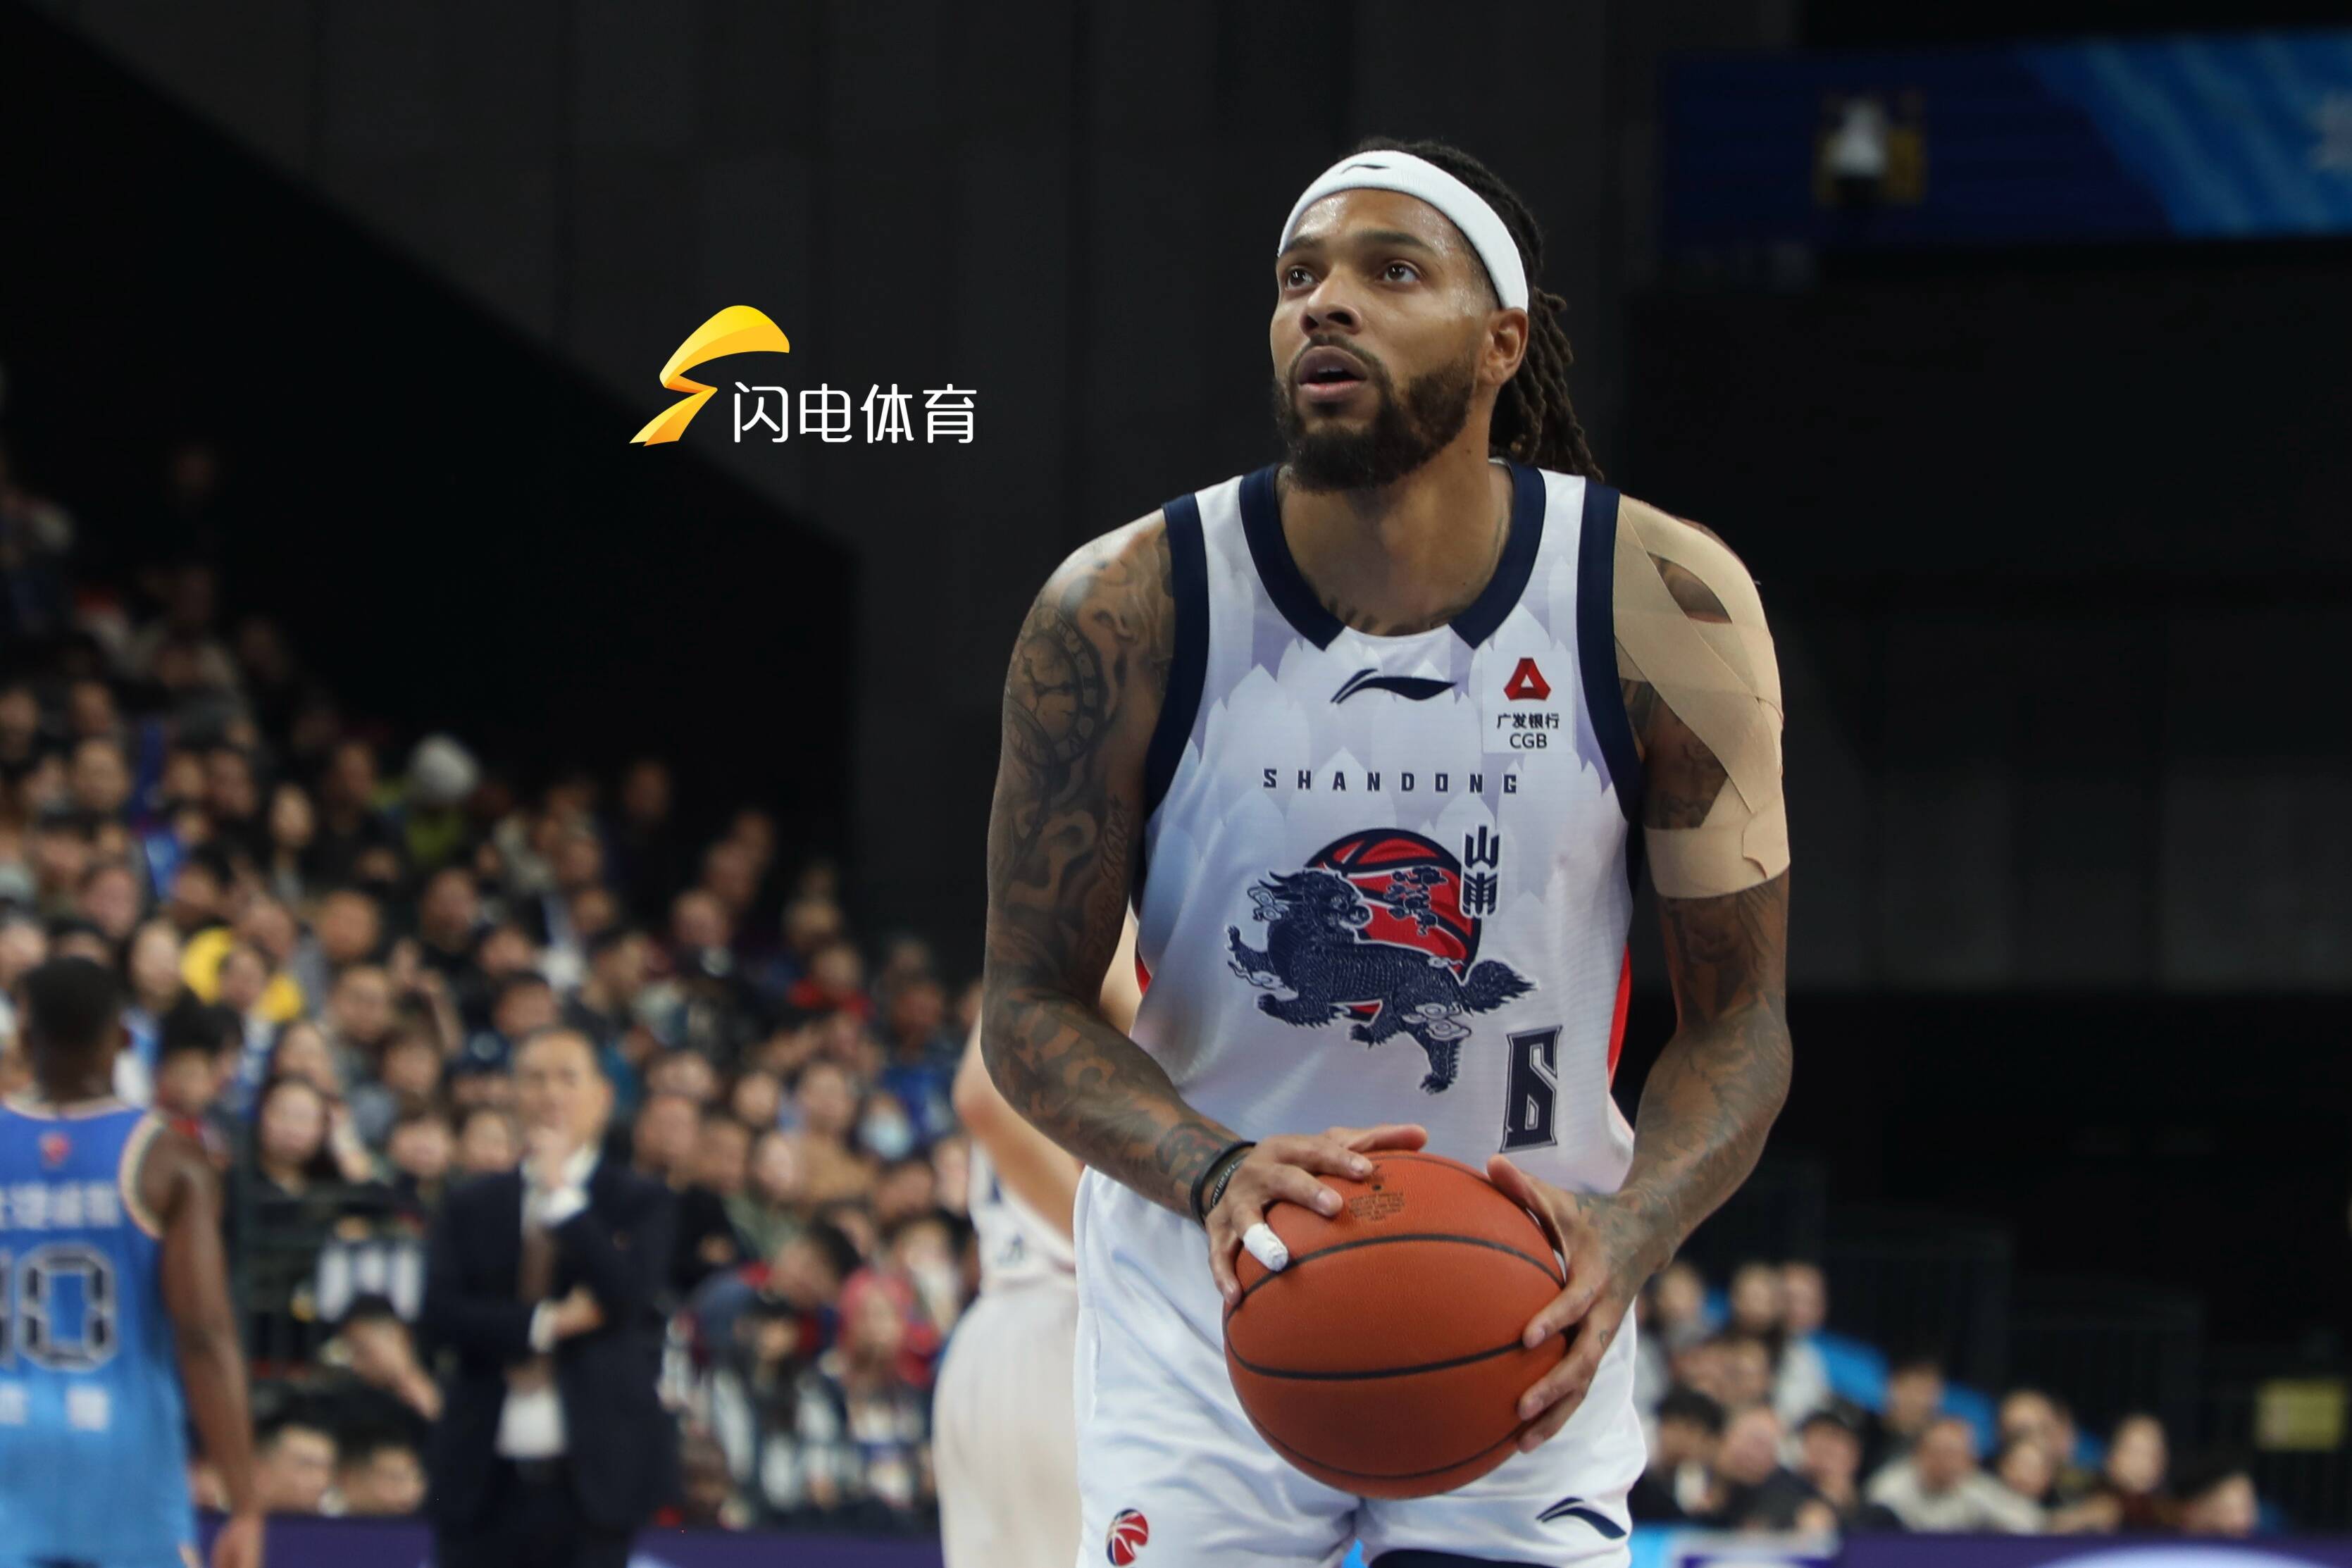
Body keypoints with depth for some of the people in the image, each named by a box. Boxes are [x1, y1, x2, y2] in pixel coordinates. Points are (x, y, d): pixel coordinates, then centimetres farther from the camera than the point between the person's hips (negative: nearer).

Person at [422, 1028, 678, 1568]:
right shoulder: (471, 1206, 12)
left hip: (592, 1478, -2)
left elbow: (625, 1296, -12)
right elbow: (442, 1311, -1)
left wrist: (560, 1193, -11)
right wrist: (545, 1324, -13)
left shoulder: (639, 1202, 6)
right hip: (487, 1477, 2)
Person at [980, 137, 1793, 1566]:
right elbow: (1033, 1008, -7)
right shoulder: (1127, 614, -15)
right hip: (1209, 1298, 0)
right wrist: (1215, 1172, -28)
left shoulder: (1662, 609, -14)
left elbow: (1740, 1020, -7)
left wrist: (1626, 1236, -27)